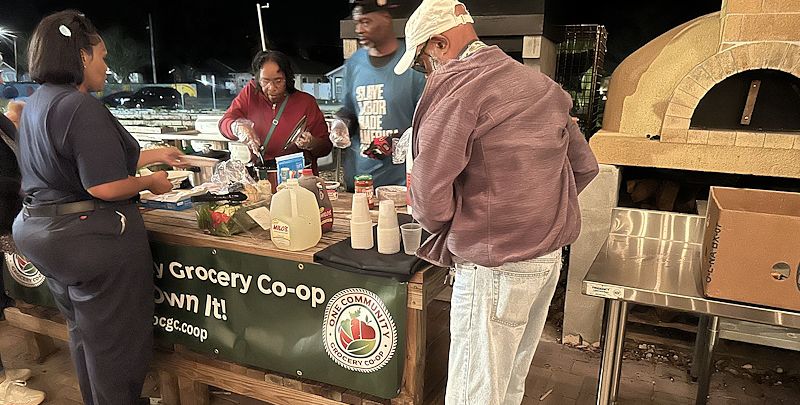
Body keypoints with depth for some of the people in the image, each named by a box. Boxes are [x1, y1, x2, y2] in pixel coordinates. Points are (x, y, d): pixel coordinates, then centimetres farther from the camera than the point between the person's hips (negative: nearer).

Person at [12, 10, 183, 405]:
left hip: (43, 234, 10)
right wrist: (151, 181, -8)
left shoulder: (36, 103, 8)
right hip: (92, 239, -10)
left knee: (82, 333, 24)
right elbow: (104, 186, -26)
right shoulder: (81, 107, -22)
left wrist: (153, 155, 17)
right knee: (115, 343, 7)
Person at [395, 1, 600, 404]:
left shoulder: (455, 87, -14)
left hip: (496, 267, -8)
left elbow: (430, 198, -20)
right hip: (551, 255, 9)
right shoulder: (538, 83, 11)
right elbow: (584, 165, 15)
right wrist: (538, 216, 14)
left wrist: (443, 227, 2)